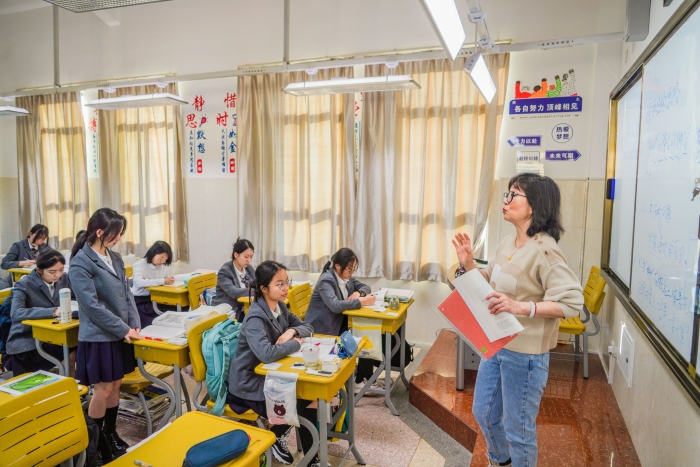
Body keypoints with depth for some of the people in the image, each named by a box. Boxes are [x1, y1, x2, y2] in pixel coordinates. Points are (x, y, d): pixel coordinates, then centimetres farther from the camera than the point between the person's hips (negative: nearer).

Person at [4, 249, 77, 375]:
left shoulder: (64, 279, 2)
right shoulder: (24, 285, -13)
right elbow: (16, 313, -28)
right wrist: (53, 311, -38)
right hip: (25, 344, -5)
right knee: (74, 354, -30)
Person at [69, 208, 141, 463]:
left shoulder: (114, 257, 6)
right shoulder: (81, 263, -16)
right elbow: (92, 306, -19)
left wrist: (134, 323, -3)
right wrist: (123, 329, -17)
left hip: (120, 333, 7)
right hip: (99, 336, -6)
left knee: (115, 385, 15)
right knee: (103, 389, 2)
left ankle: (111, 435, 31)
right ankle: (95, 443, 21)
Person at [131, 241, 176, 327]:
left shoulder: (163, 266, 8)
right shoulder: (139, 265, -12)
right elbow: (139, 282, -30)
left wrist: (170, 279, -8)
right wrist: (163, 281, -29)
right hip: (140, 301, -6)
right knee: (152, 325, -24)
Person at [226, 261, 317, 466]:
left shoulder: (280, 306, 0)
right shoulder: (255, 318, -25)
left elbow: (307, 327, 8)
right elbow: (267, 354, -40)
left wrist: (292, 331, -15)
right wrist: (296, 343, -23)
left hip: (270, 374, 8)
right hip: (250, 384, -8)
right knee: (302, 402, -15)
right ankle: (276, 436, 13)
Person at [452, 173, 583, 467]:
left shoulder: (544, 251, -21)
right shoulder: (507, 243, 4)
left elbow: (572, 302, -25)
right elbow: (489, 285, 15)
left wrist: (520, 306, -35)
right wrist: (468, 263, -2)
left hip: (525, 354, -9)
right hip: (495, 345, 9)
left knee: (518, 429, 10)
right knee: (483, 412, 25)